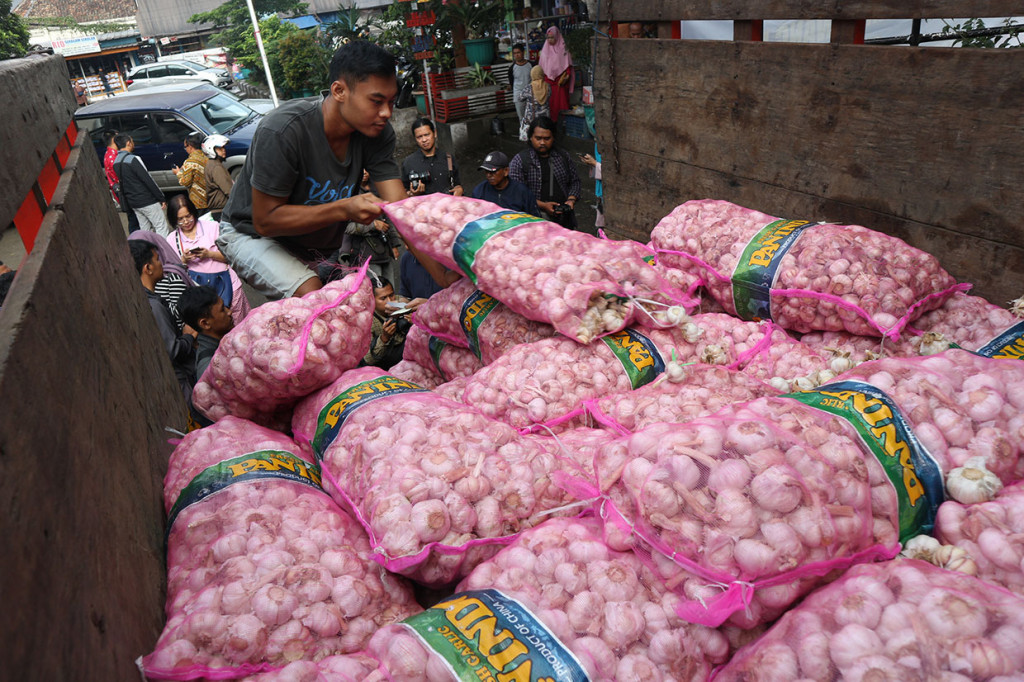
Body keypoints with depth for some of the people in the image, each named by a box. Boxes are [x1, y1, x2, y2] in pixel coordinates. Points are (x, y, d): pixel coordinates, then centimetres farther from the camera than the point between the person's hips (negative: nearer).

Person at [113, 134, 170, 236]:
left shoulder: (116, 162, 9)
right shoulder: (132, 159, -16)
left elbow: (123, 182, 15)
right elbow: (148, 180, -17)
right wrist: (161, 198, -11)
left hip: (133, 203, 8)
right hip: (147, 201, -8)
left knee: (145, 230, 15)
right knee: (162, 229, -5)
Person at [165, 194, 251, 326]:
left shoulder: (212, 227, 6)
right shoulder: (172, 239, 9)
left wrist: (209, 254, -14)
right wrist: (184, 260, -9)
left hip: (223, 281, -1)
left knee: (238, 324, -2)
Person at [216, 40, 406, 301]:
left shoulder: (377, 133, -16)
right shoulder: (283, 131, -31)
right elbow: (265, 221, -27)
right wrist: (344, 209, -38)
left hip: (322, 239, 6)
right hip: (252, 235, -6)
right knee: (311, 292, -30)